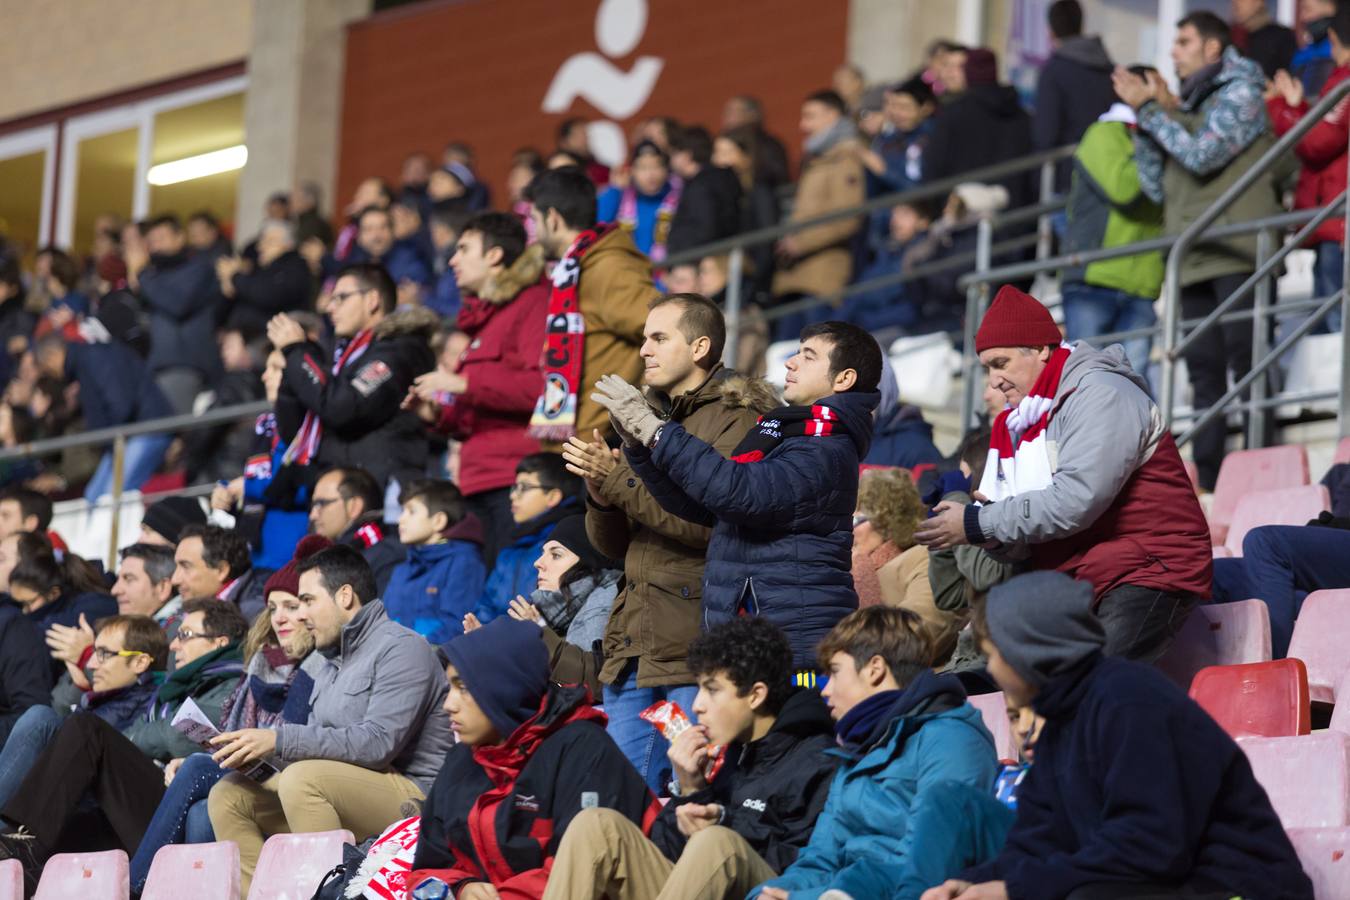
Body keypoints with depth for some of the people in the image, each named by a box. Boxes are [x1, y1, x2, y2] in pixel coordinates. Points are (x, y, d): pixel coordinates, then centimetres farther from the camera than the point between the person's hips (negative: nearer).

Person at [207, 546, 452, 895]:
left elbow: (379, 743, -22)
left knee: (302, 778, -32)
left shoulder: (401, 649, -9)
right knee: (228, 794, 1)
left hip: (410, 793, -9)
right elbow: (318, 747, 18)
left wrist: (280, 739, -23)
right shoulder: (332, 664, 21)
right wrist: (254, 751, -2)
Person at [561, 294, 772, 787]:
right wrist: (600, 493, -1)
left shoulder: (737, 419, -3)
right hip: (632, 642, 8)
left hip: (697, 641, -8)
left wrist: (617, 479, -16)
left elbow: (709, 520, -18)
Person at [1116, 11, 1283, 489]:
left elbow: (1202, 154, -15)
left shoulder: (1239, 92, 0)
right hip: (1194, 261, 8)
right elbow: (1155, 187, 19)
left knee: (1245, 361, -12)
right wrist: (1144, 123, 9)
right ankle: (1207, 478, 5)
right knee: (1204, 370, 5)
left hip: (1237, 253, -8)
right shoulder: (1187, 106, 22)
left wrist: (1150, 109, -7)